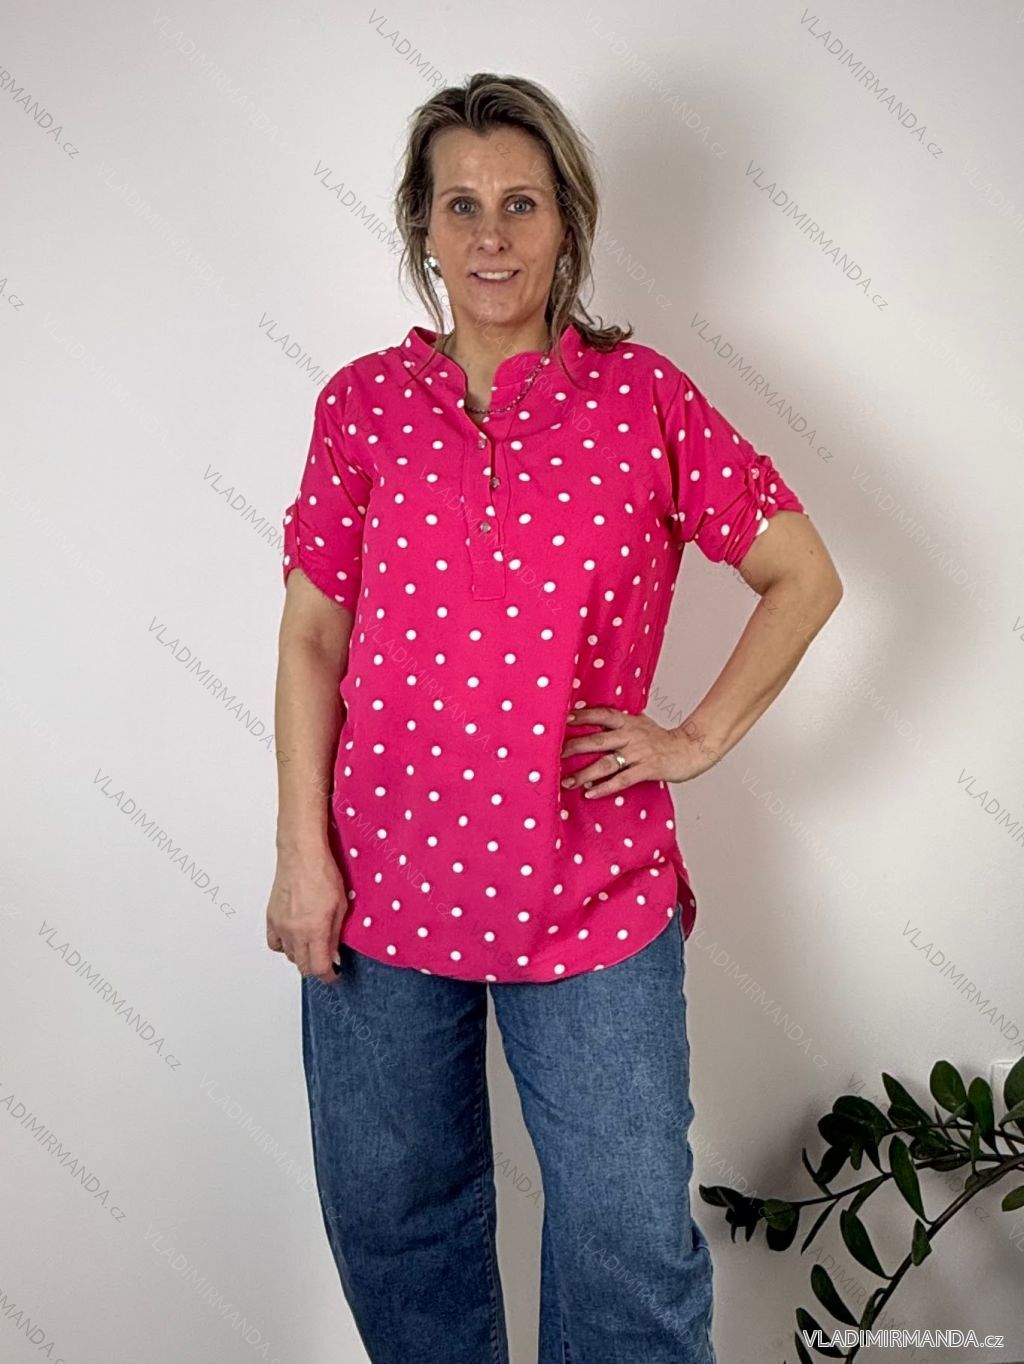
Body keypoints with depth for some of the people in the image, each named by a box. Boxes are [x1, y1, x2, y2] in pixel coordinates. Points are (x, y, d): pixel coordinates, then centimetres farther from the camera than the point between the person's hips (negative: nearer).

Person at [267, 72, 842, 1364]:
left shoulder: (642, 395, 0)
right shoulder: (362, 401, 3)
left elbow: (803, 576, 6)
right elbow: (311, 638, 3)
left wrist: (698, 738, -1)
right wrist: (302, 852, -2)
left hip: (594, 891, -1)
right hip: (385, 882, 2)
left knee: (633, 1240, 7)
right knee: (391, 1216, 17)